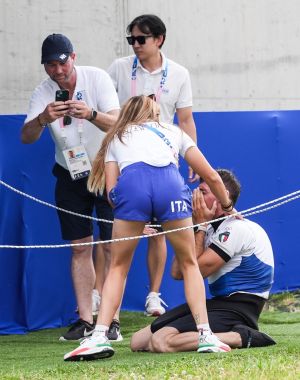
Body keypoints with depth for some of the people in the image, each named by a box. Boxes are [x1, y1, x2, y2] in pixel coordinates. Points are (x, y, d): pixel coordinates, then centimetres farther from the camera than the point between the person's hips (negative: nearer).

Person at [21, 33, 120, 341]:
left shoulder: (97, 78, -16)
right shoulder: (43, 93, -9)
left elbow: (116, 123, -26)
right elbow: (26, 137, -21)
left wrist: (91, 114, -47)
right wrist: (43, 119, -43)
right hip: (70, 175, 3)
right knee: (80, 248, 2)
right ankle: (85, 320, 4)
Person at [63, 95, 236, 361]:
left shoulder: (115, 138, 35)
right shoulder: (173, 131, 37)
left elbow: (112, 191, 21)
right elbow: (211, 176, 37)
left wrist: (137, 219, 34)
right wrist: (228, 208, 53)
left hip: (131, 182, 0)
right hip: (170, 182, 0)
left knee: (118, 267, 14)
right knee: (189, 264, 17)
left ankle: (99, 337, 0)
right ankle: (206, 335, 7)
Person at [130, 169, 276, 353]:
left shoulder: (237, 228, -13)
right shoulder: (213, 229, 17)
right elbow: (178, 272, 7)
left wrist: (201, 225, -6)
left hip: (237, 309, -10)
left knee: (160, 342, -27)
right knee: (138, 341, 1)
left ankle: (241, 337, -22)